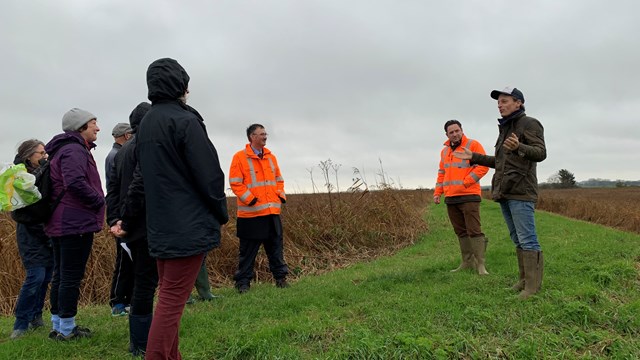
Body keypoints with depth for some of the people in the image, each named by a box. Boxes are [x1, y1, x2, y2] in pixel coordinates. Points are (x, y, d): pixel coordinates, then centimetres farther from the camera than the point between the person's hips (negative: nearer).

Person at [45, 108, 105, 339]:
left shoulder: (65, 149, 19)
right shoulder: (74, 150, -15)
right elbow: (75, 183, -29)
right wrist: (99, 201, -15)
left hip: (60, 224, 11)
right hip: (76, 223, -11)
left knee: (61, 275, 16)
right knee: (72, 277, -2)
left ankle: (58, 325, 27)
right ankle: (66, 329, 7)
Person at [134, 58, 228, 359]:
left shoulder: (144, 124, 14)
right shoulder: (184, 120, -13)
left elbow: (142, 177, 18)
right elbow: (209, 174, -15)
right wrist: (222, 212, -1)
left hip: (160, 227, 9)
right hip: (188, 225, -9)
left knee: (167, 295, 16)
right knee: (172, 300, -5)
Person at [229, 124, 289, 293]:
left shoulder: (271, 157, 13)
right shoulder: (240, 157, -4)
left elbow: (279, 179, 19)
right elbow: (235, 183, -9)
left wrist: (281, 195, 4)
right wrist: (249, 199, -16)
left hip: (272, 211, 5)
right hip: (251, 212, -5)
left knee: (276, 245, 12)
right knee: (248, 249, 4)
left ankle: (280, 277, 23)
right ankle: (243, 282, 15)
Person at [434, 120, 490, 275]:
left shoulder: (473, 145, -3)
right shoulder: (445, 151, 17)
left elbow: (483, 165, -11)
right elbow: (442, 173, 23)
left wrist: (465, 183, -16)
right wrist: (437, 192, 14)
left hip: (469, 196, -6)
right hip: (450, 198, 7)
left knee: (474, 231, -7)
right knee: (461, 232, 10)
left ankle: (480, 264, -2)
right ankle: (467, 261, 18)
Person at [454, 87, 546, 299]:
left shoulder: (529, 124, -1)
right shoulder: (505, 129, 22)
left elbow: (540, 152, -14)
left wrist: (518, 147, -33)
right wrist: (474, 157, 21)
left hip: (521, 192, -8)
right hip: (504, 192, 8)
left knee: (527, 239, -9)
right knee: (517, 239, 9)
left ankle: (533, 284, -6)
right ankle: (525, 279, 14)